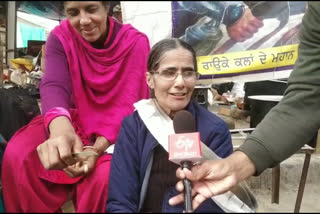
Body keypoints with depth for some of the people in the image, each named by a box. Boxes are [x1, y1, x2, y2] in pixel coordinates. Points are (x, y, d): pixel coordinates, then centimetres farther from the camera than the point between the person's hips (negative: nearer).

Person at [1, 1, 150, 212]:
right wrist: (59, 126, -51)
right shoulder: (60, 37, -8)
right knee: (17, 155, -20)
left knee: (104, 173, -33)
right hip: (77, 119, 3)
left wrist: (97, 149, -36)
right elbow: (54, 85, -26)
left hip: (121, 126, -2)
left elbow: (130, 102, -20)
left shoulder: (135, 42, -14)